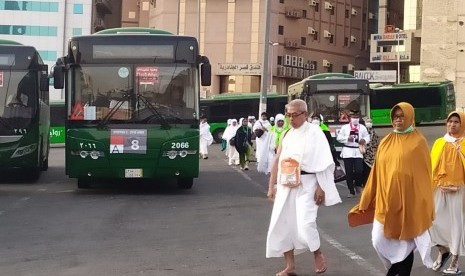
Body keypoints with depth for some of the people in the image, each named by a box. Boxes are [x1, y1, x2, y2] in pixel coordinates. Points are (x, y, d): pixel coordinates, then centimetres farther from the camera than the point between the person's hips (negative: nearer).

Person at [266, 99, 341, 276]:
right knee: (282, 224, 4)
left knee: (304, 224, -16)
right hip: (286, 185, 6)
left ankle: (318, 254, 13)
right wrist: (271, 186, 13)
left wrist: (321, 188, -16)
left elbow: (323, 163, -10)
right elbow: (277, 161, 15)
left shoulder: (314, 132, -6)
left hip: (306, 185, -6)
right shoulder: (286, 134, 11)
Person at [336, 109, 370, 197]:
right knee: (349, 172, 1)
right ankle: (351, 191, 12)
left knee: (359, 170, -12)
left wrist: (364, 140, -12)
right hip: (347, 151, 0)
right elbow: (339, 137, 1)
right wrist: (347, 138, -14)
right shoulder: (345, 127, 4)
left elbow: (367, 137, 10)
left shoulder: (362, 127, 8)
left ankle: (358, 185, 20)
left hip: (358, 151, 0)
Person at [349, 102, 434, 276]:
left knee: (405, 241, 4)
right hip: (385, 200, 4)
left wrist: (424, 205, -6)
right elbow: (377, 173, 11)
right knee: (379, 241, 5)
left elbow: (424, 175, -3)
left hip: (408, 201, -4)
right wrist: (367, 200, 11)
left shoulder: (418, 142, -3)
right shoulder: (385, 142, 8)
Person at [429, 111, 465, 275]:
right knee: (433, 220, -1)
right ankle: (443, 251, 24)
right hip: (439, 189, 3)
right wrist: (433, 185, -3)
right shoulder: (439, 143, 7)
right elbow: (432, 166, 5)